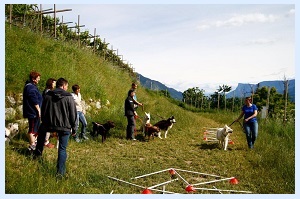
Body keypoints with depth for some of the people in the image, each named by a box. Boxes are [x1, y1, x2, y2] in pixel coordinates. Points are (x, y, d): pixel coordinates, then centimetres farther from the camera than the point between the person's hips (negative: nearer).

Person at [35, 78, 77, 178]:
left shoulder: (48, 95, 3)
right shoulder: (68, 97, -8)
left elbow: (43, 111, 12)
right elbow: (73, 114, -5)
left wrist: (44, 122, 25)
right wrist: (73, 127, 6)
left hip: (49, 124, 3)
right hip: (65, 126, -3)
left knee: (41, 131, 36)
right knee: (62, 149, 4)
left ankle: (38, 153, 41)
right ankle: (60, 172, 3)